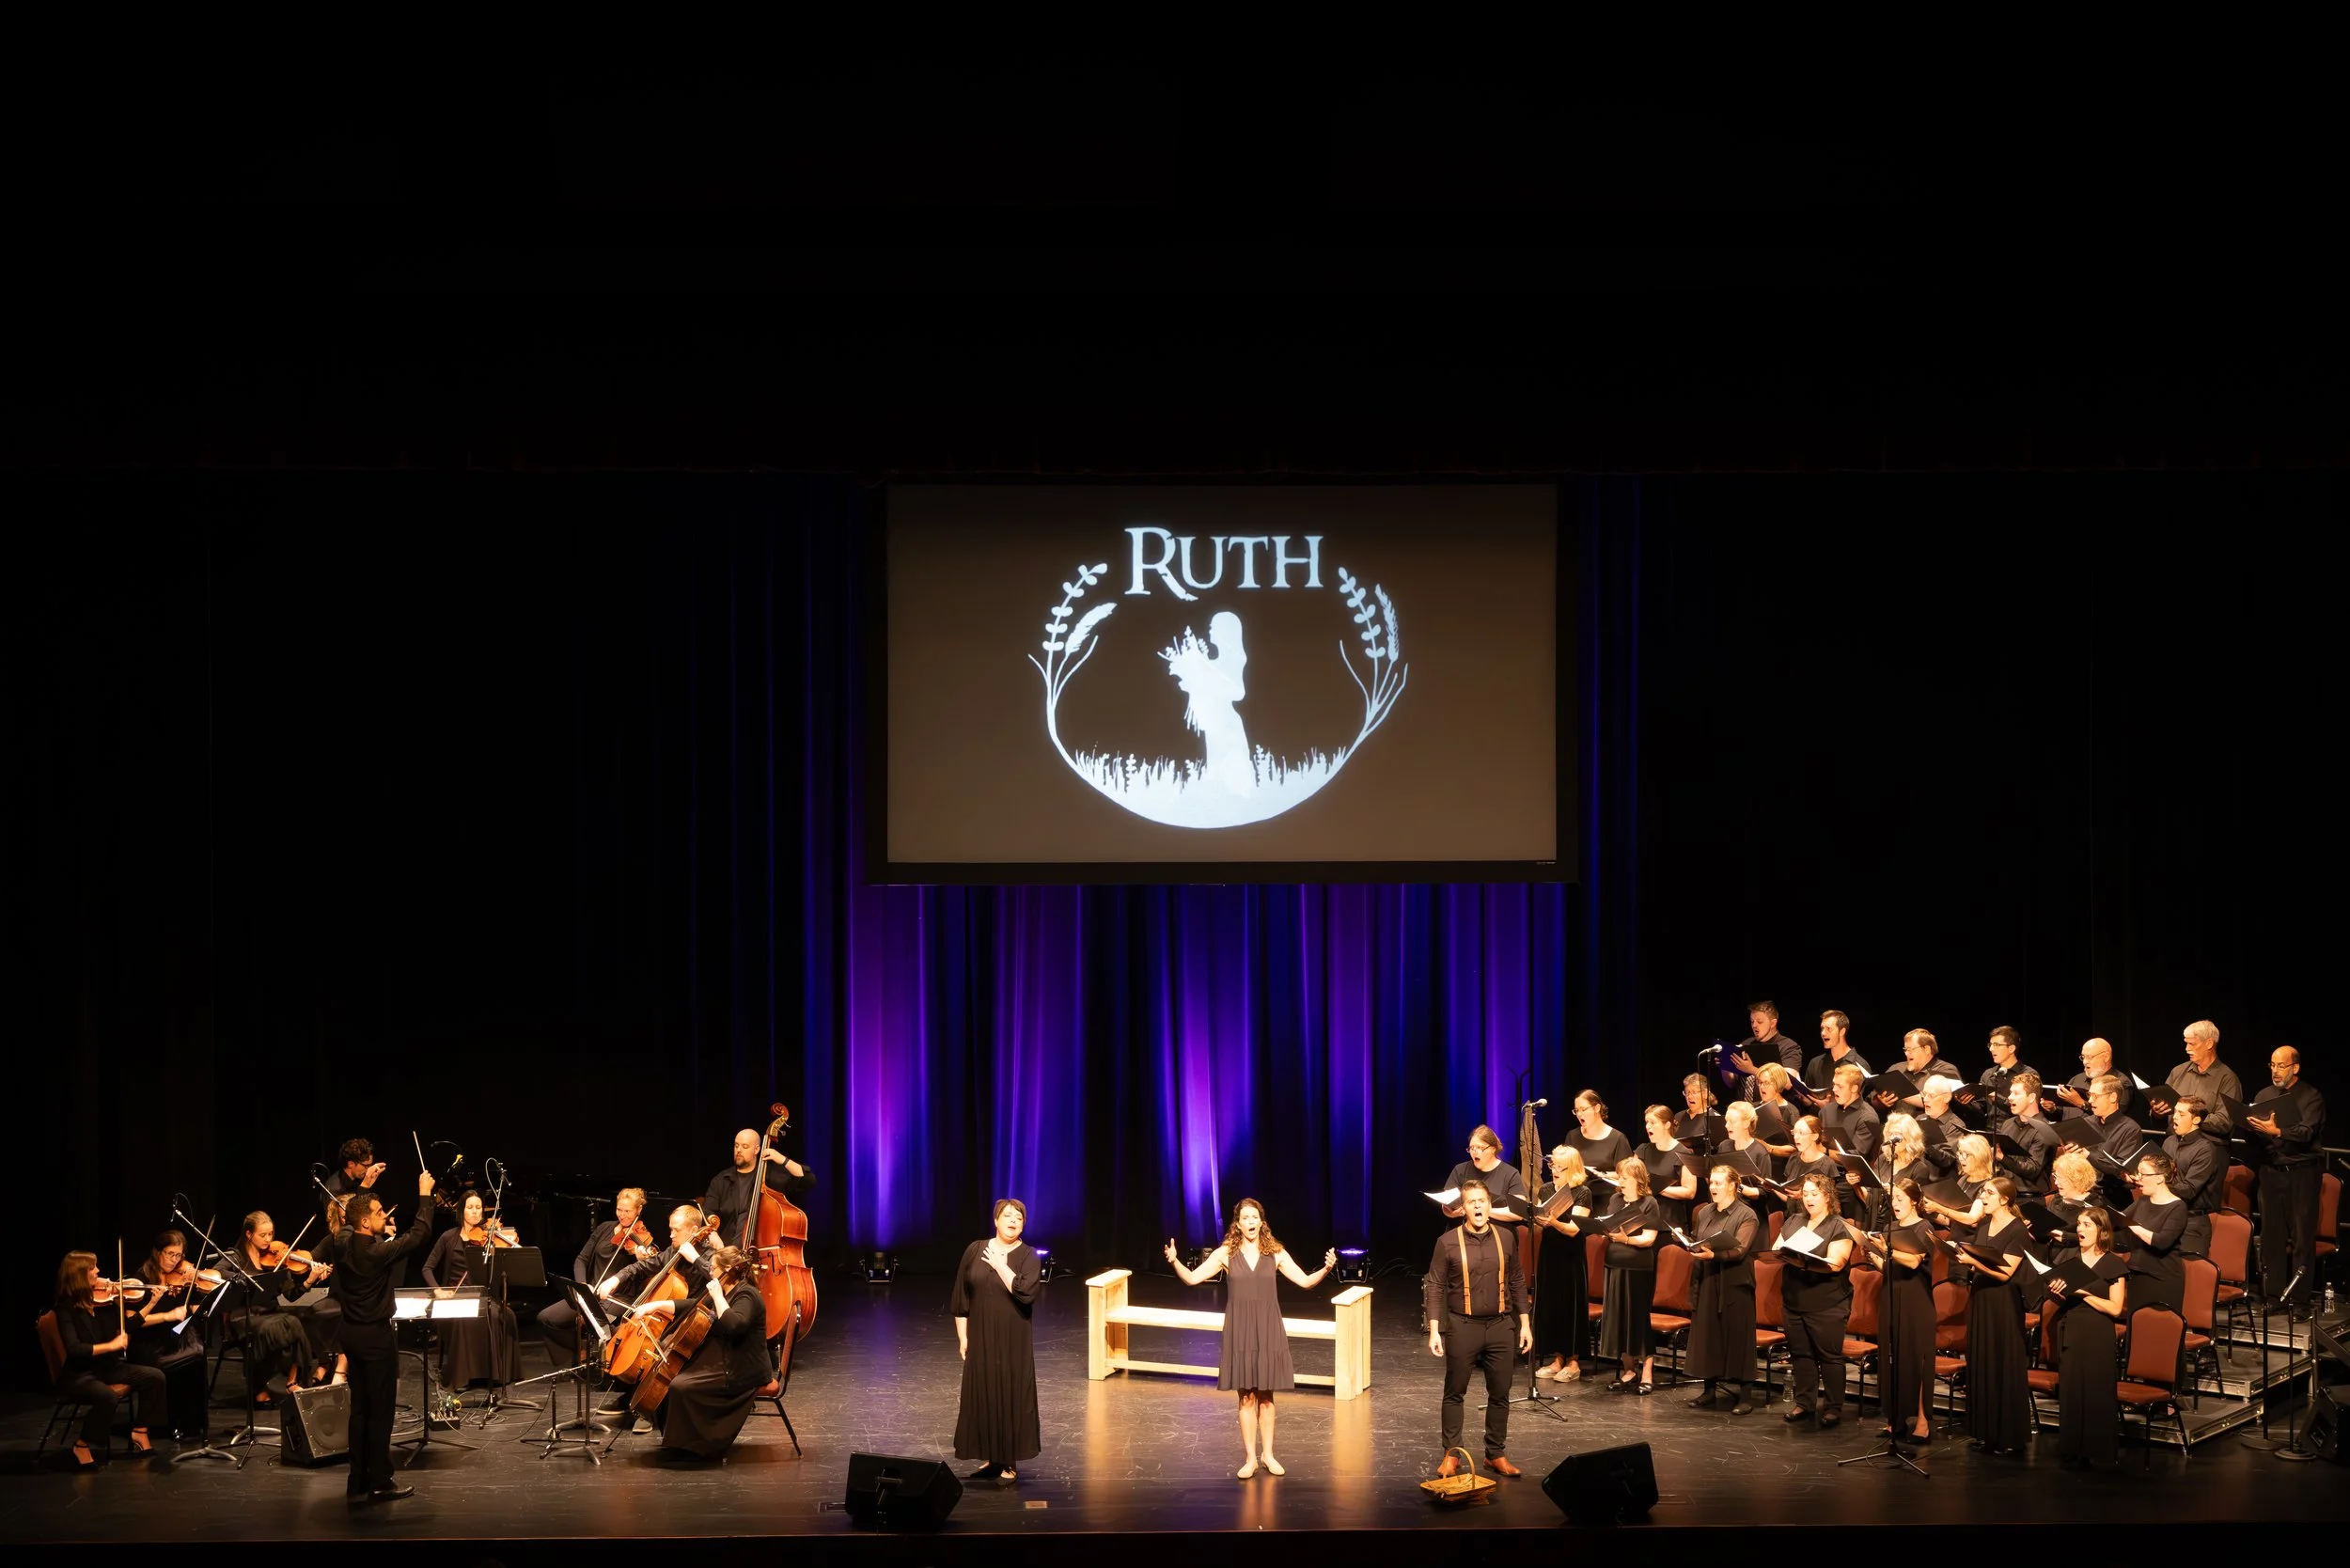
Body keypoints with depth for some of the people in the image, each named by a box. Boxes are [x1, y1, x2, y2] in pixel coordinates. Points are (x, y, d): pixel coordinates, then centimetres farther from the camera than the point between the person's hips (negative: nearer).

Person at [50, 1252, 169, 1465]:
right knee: (107, 1397, -35)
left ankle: (139, 1432, 7)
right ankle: (82, 1447, -13)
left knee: (154, 1377, -8)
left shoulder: (101, 1298, 2)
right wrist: (111, 1345, -28)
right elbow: (74, 1349, -26)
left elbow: (129, 1326, 6)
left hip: (107, 1367, 7)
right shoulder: (66, 1308, -15)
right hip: (79, 1375, -7)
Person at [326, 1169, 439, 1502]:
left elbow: (350, 1219, 21)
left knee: (360, 1408, 14)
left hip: (352, 1333, 8)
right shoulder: (378, 1252, -22)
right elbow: (420, 1234, -16)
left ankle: (358, 1481, 17)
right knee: (381, 1410, 0)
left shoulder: (341, 1243, -2)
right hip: (376, 1336, -8)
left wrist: (364, 1187, 25)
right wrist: (425, 1196, -5)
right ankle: (380, 1482, 4)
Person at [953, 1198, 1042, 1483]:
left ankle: (1010, 1462, 7)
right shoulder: (975, 1251, 2)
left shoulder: (1028, 1256, -5)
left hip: (1013, 1342, -3)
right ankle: (990, 1458, 18)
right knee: (981, 1396, 6)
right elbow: (960, 1298, 6)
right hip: (980, 1340, 3)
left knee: (1011, 1395, 0)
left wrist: (1000, 1265, -16)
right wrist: (962, 1337, 3)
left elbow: (1026, 1291, -23)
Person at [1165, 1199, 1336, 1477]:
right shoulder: (1226, 1254, -1)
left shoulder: (1275, 1253, 1)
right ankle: (1250, 1458, 12)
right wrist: (1175, 1261, -22)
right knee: (1246, 1397, 2)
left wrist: (1326, 1269, -18)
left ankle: (1267, 1454, 21)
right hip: (1240, 1331, -1)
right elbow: (1193, 1278, -4)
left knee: (1266, 1396, 8)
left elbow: (1305, 1281, 0)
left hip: (1268, 1331, 1)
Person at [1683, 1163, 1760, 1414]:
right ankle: (1709, 1390, 18)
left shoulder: (1746, 1216, -6)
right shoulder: (1704, 1212, 13)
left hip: (1734, 1285, -6)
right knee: (1706, 1336, 8)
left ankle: (1742, 1396, 1)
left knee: (1735, 1339, -4)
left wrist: (1713, 1255, -31)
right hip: (1706, 1283, 6)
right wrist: (1685, 1241, 4)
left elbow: (1740, 1250, -18)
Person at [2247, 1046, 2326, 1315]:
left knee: (2302, 1235, -4)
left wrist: (2277, 1131, -30)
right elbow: (2255, 1134, 9)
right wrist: (2252, 1127, -14)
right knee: (2271, 1234, 4)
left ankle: (2300, 1299, -2)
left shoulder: (2311, 1097, -2)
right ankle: (2274, 1294, 11)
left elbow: (2306, 1132, -16)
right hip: (2271, 1170, 5)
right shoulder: (2264, 1096, 13)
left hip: (2302, 1171, -4)